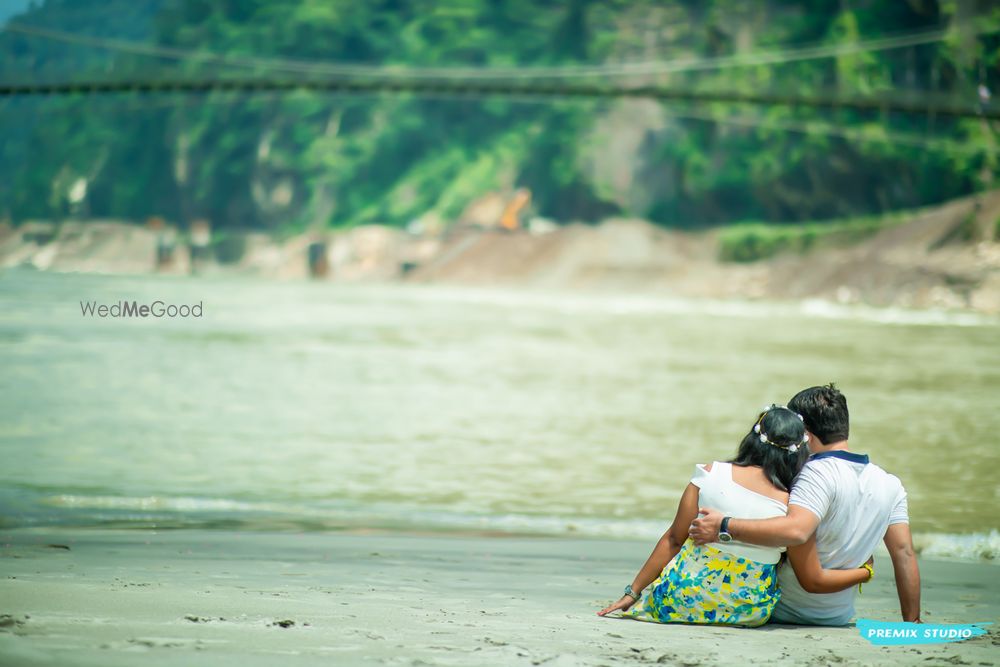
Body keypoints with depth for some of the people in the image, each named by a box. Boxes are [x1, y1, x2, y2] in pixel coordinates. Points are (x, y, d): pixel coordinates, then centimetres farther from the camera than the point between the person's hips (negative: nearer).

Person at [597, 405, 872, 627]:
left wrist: (633, 592, 3)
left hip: (682, 601, 2)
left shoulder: (711, 474, -10)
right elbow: (815, 581, -5)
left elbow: (673, 540, -5)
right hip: (749, 613, -2)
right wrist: (865, 572, 12)